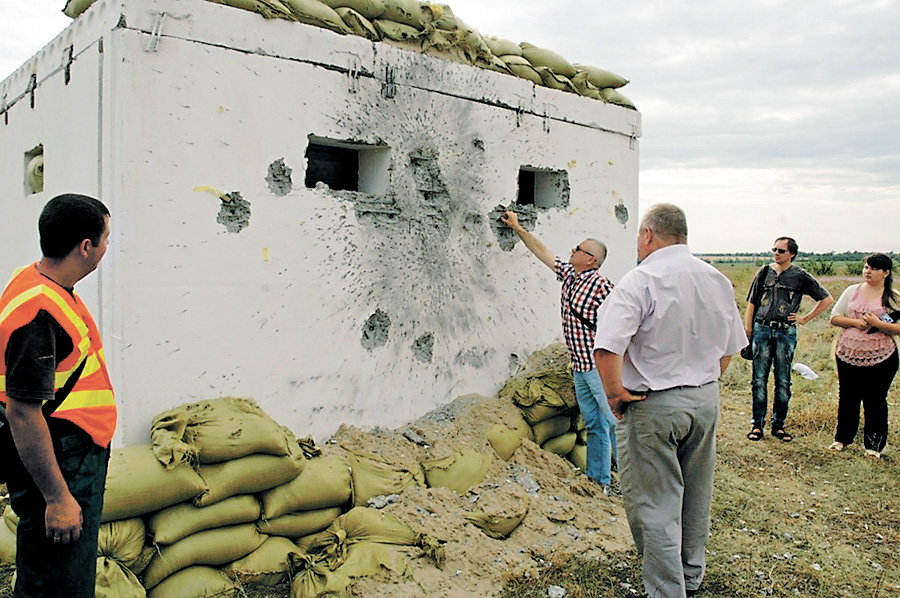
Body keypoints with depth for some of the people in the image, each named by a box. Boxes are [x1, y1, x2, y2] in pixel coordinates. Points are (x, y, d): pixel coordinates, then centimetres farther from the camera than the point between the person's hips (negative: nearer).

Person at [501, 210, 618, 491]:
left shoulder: (601, 285, -14)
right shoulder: (568, 274, 11)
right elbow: (542, 252, 21)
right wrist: (517, 227, 24)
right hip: (579, 366, 8)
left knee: (615, 422, -4)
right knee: (593, 424, 14)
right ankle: (598, 478, 22)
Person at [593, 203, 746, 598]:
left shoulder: (640, 281, -17)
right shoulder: (717, 280, 5)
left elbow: (606, 349, -29)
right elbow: (731, 347, 15)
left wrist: (616, 395, -16)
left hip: (653, 406, -7)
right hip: (706, 401, 7)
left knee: (655, 505, 4)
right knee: (695, 495, 22)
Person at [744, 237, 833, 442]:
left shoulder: (801, 276, 3)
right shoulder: (764, 272, 8)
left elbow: (827, 299, 11)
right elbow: (751, 303, 10)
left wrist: (805, 319, 5)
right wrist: (748, 332, 4)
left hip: (786, 332, -1)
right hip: (762, 330, 1)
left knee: (783, 382, 4)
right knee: (759, 379, 1)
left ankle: (778, 424, 14)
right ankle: (757, 423, 9)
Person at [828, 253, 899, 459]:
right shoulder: (852, 291, 7)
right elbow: (834, 317, 7)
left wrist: (878, 324, -20)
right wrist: (855, 322, -10)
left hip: (879, 358, -2)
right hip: (848, 355, 2)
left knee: (875, 401, 5)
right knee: (847, 398, 12)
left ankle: (874, 445, 19)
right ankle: (842, 438, 27)